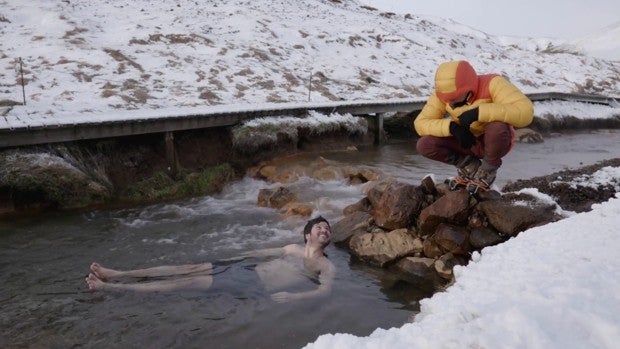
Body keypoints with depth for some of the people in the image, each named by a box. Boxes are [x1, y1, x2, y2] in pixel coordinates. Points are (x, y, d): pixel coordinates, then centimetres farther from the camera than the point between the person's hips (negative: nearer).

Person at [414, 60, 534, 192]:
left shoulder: (492, 84, -26)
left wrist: (479, 112, -41)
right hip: (468, 142, 4)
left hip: (495, 142, -3)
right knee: (423, 145, -18)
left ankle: (488, 171, -7)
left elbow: (525, 112, -38)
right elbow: (421, 123, -17)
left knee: (497, 128, -38)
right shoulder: (443, 93, -15)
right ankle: (471, 167, 4)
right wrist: (451, 127, -33)